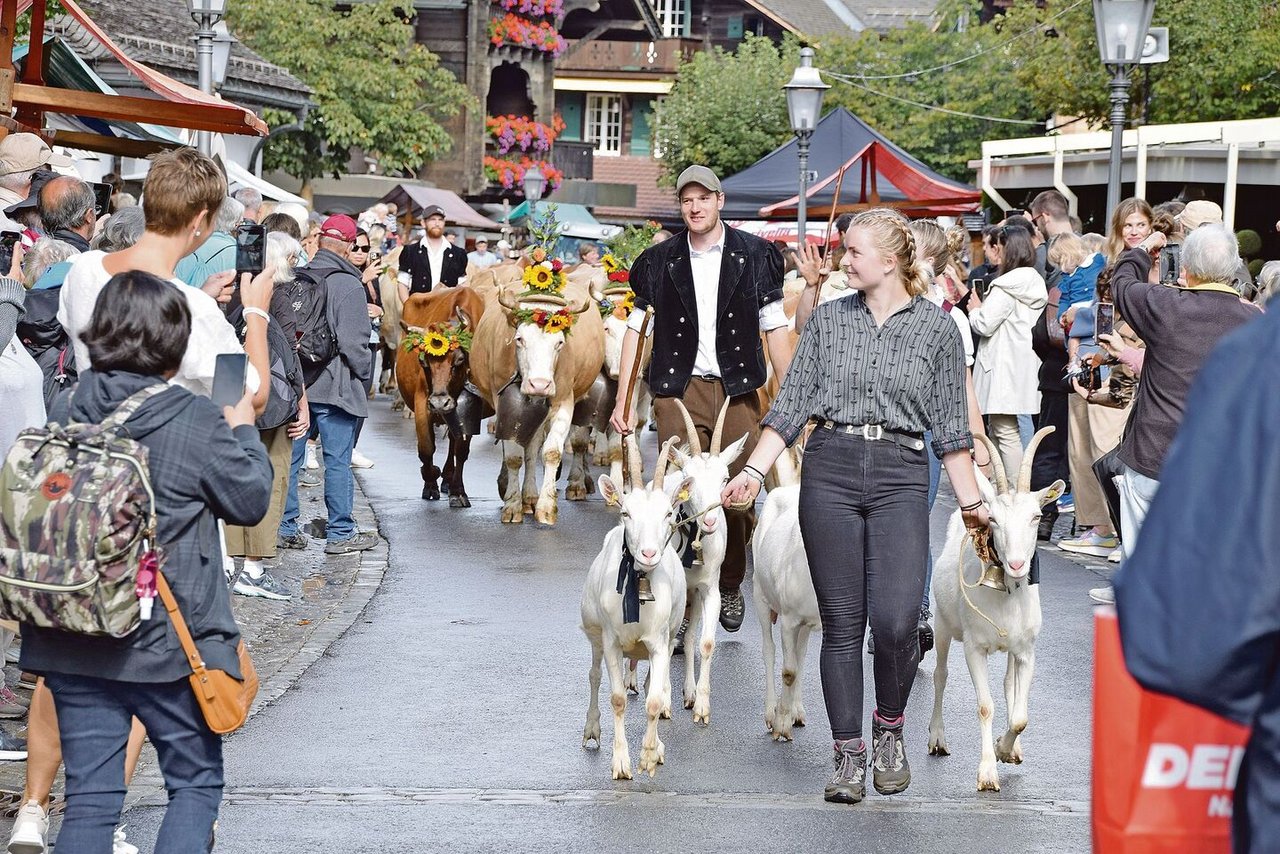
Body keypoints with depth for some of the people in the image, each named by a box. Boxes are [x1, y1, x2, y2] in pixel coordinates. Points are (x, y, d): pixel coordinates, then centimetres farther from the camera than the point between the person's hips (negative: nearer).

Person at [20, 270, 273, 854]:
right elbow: (250, 501, -2)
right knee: (196, 784, 13)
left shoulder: (69, 411, -3)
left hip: (73, 645, 4)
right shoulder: (199, 423, -15)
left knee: (90, 797, 9)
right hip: (167, 645, -4)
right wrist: (243, 428, 16)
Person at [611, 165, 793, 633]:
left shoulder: (753, 255, 6)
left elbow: (774, 328, 5)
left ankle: (730, 586, 26)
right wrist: (622, 401, 5)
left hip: (737, 393, 0)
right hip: (678, 391, 0)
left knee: (739, 496, 1)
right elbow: (636, 330, 11)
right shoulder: (660, 261, 8)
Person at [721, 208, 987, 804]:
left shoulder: (936, 326, 4)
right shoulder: (828, 319, 9)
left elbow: (950, 425, 7)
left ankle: (889, 728, 12)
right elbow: (792, 404, 10)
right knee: (841, 622, 1)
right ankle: (849, 754, 9)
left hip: (901, 474, -2)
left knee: (895, 620, -15)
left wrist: (971, 502, 5)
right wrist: (754, 472, 1)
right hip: (830, 469, 2)